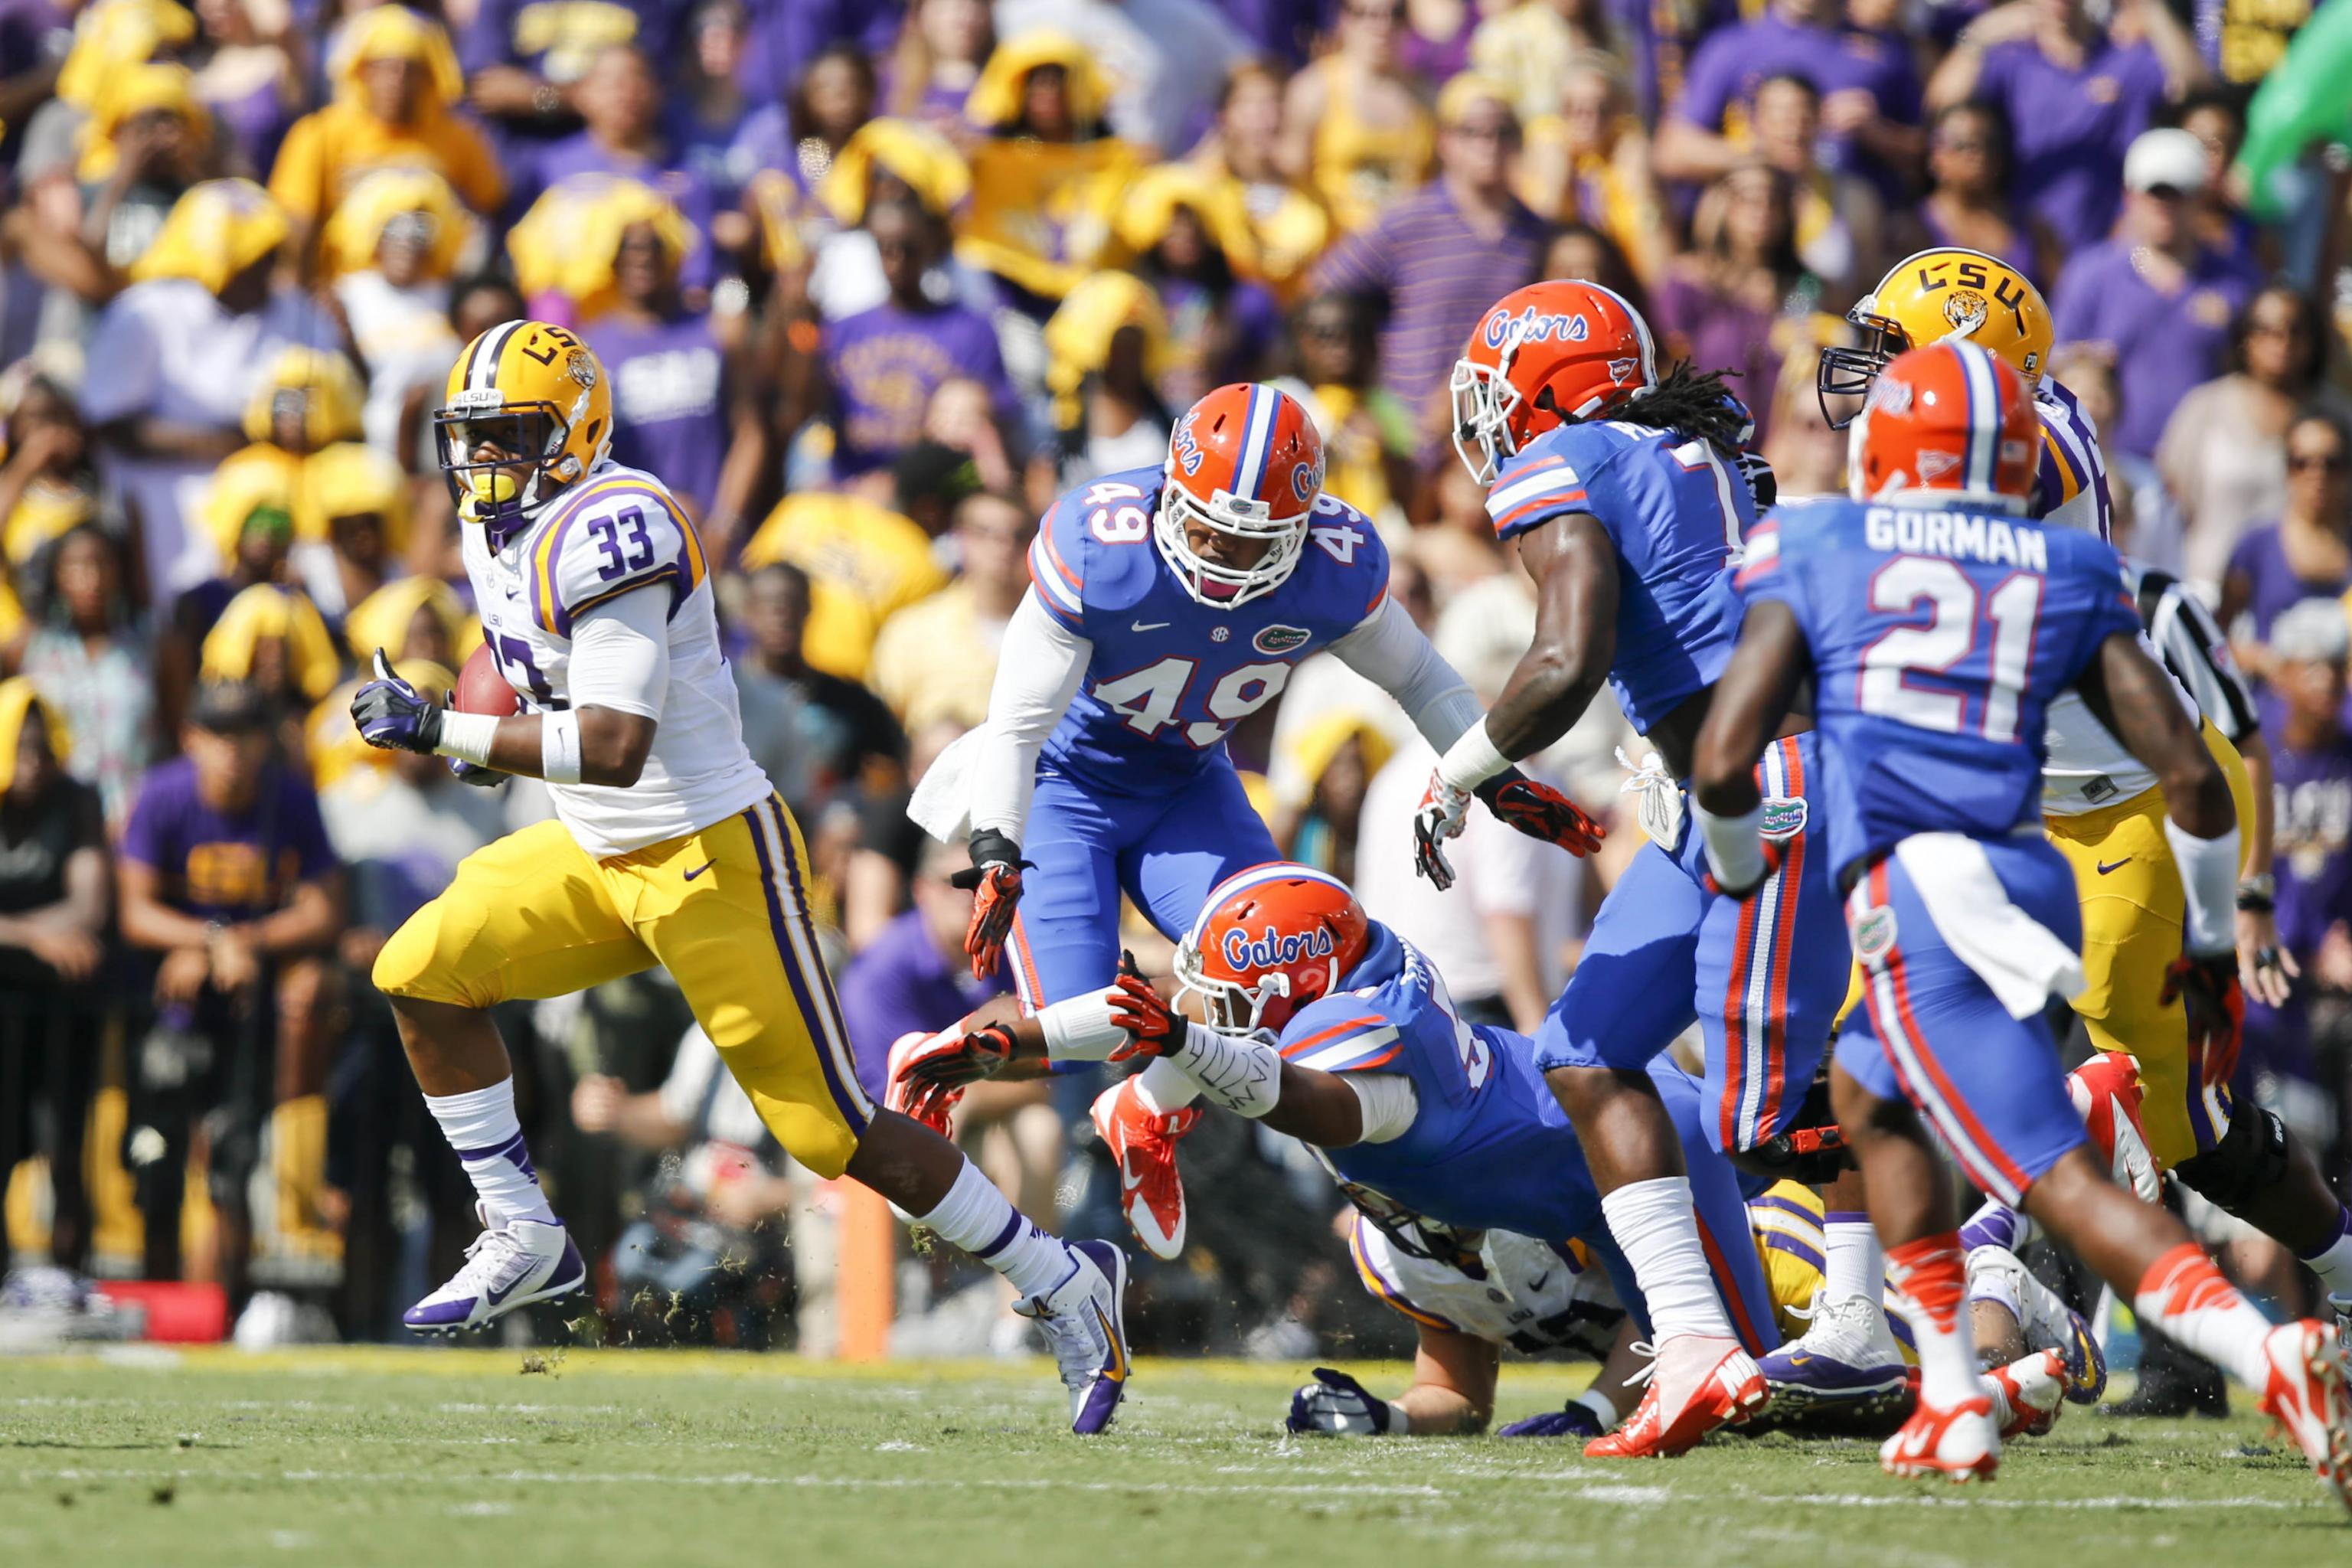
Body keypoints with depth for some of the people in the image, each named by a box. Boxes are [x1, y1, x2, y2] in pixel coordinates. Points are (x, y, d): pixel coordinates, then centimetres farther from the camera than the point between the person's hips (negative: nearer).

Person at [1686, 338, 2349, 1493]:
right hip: (2030, 878, 5)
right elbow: (2192, 772, 8)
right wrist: (2210, 944, 20)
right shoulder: (2070, 574, 16)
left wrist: (1736, 873, 20)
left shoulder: (1817, 551, 8)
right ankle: (1954, 1406, 22)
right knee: (1866, 1095, 29)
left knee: (2061, 1181, -9)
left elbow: (1723, 759, 0)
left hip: (1914, 898, -5)